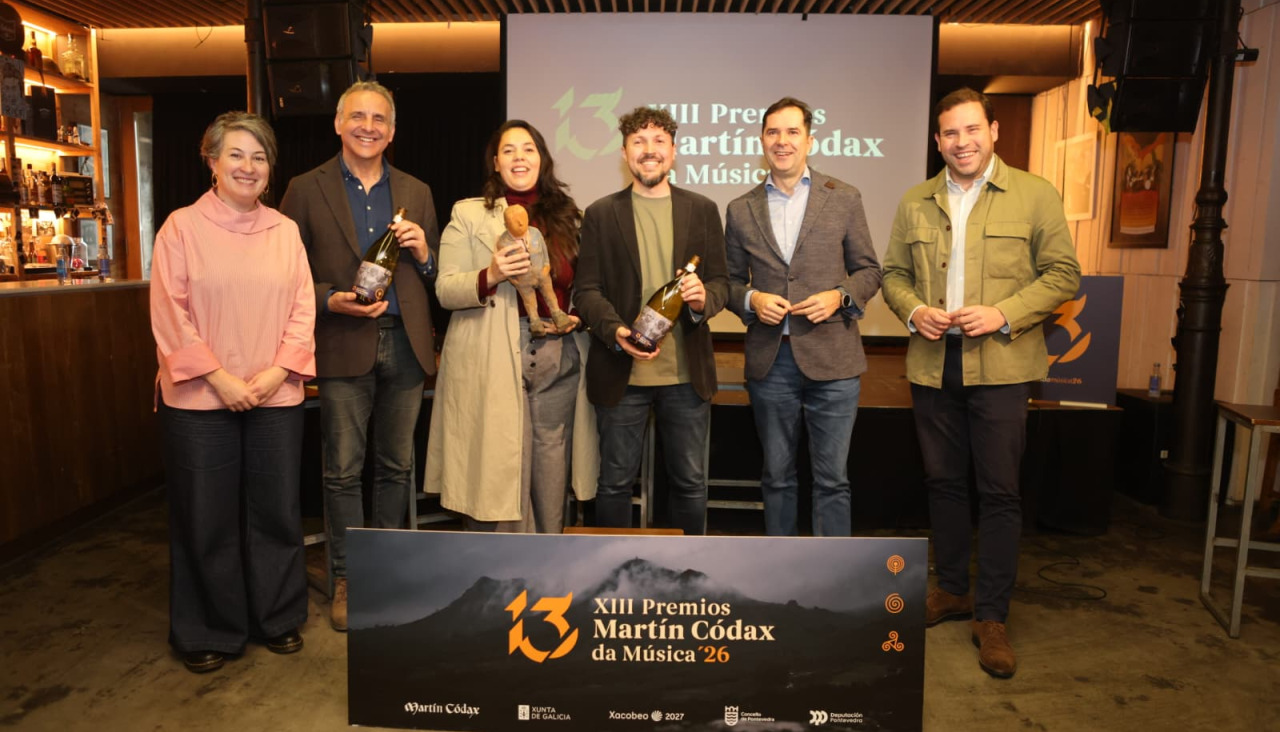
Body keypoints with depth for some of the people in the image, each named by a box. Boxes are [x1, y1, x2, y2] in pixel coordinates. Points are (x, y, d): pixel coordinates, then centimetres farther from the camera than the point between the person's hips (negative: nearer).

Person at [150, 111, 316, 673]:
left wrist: (278, 370, -9)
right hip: (200, 398, -2)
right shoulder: (181, 227, 0)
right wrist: (219, 378, -12)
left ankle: (278, 617, 27)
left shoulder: (284, 230, 8)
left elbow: (303, 308, 4)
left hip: (276, 396, 2)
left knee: (277, 510, 10)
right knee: (206, 517, 7)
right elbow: (169, 314, -5)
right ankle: (207, 632, 24)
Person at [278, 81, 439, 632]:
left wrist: (422, 252, -7)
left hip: (404, 344, 3)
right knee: (343, 472, 3)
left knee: (396, 466, 12)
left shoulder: (416, 193, 12)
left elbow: (438, 277, 14)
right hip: (344, 347, -3)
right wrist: (329, 300, -14)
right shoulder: (306, 190, 3)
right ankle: (345, 580, 18)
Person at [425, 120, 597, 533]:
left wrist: (578, 315, 0)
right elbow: (445, 291, -2)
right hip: (492, 366, -3)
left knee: (551, 476, 8)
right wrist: (490, 275, -19)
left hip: (557, 358, 3)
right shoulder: (468, 214, 5)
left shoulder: (567, 216, 14)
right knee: (496, 479, -1)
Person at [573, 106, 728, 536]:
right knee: (615, 482, 9)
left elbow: (721, 282, 7)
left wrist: (704, 298, -17)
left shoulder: (702, 210, 8)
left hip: (686, 373, 1)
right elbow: (586, 291, 0)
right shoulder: (600, 214, 4)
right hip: (621, 372, -1)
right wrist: (616, 332, -19)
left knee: (690, 481, 11)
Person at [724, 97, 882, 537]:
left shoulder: (844, 199, 4)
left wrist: (840, 296, -12)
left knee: (832, 478, 4)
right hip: (770, 361, 2)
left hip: (831, 358, -1)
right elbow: (731, 281, 12)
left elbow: (868, 270, 8)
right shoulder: (740, 210, 8)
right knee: (777, 476, 13)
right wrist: (751, 300, -10)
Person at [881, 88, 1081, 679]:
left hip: (1000, 366, -3)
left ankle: (992, 616, 12)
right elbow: (893, 272, 14)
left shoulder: (1034, 195, 1)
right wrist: (913, 311, -6)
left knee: (999, 491, 0)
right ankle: (952, 590, 29)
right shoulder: (915, 203, 11)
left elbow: (1063, 274, -1)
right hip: (932, 365, 4)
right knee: (943, 482, 12)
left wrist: (1005, 314, -15)